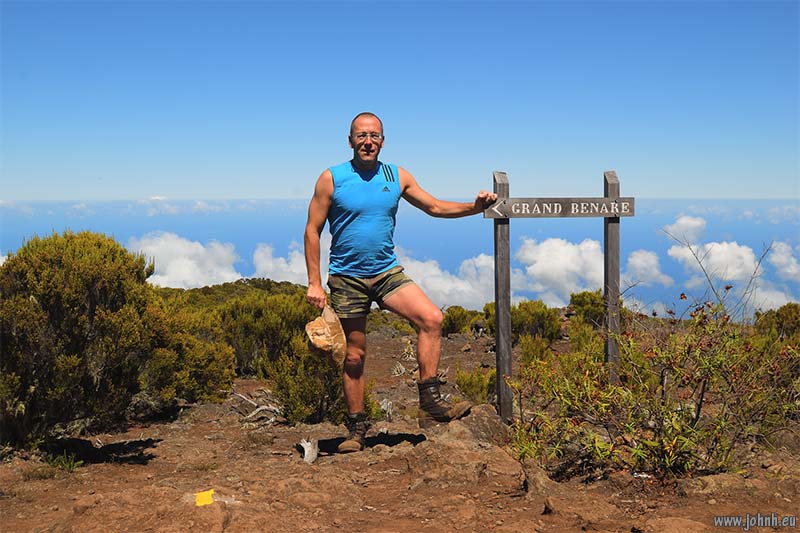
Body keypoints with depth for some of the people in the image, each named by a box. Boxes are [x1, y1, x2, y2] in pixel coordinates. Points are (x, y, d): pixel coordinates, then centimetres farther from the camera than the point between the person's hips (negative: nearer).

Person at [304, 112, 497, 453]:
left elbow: (435, 207, 13)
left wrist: (474, 207, -2)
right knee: (354, 357, 4)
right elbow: (312, 231, -3)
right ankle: (357, 428, 18)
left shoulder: (397, 177, 5)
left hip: (387, 272, 3)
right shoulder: (332, 179, -4)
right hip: (347, 279, -2)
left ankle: (430, 404, -13)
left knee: (432, 318, -19)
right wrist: (314, 283, -9)